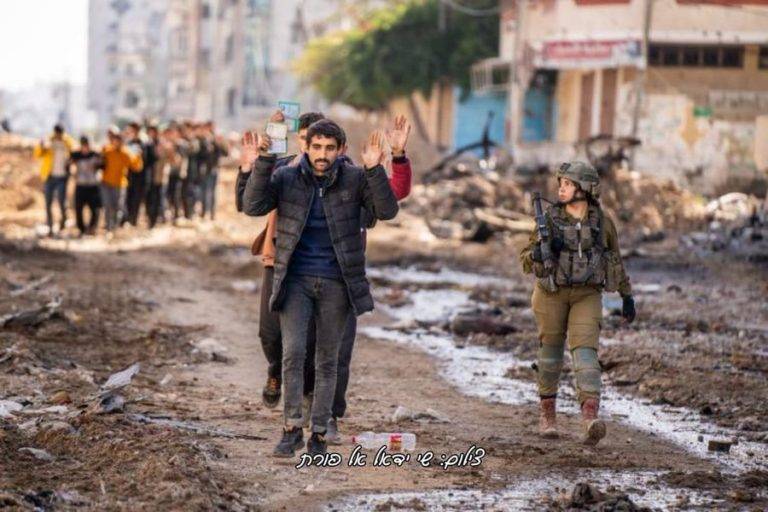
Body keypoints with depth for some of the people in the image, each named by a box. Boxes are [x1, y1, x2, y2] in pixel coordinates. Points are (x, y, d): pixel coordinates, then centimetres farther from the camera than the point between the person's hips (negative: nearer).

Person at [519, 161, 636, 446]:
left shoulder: (602, 221, -1)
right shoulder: (550, 219, -4)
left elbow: (614, 260, 12)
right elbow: (526, 261, -1)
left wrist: (627, 295, 14)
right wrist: (542, 249, -23)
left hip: (587, 295, -1)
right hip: (552, 293, 1)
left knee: (584, 350, -15)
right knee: (551, 349, 10)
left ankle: (591, 418, -28)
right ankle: (547, 413, 28)